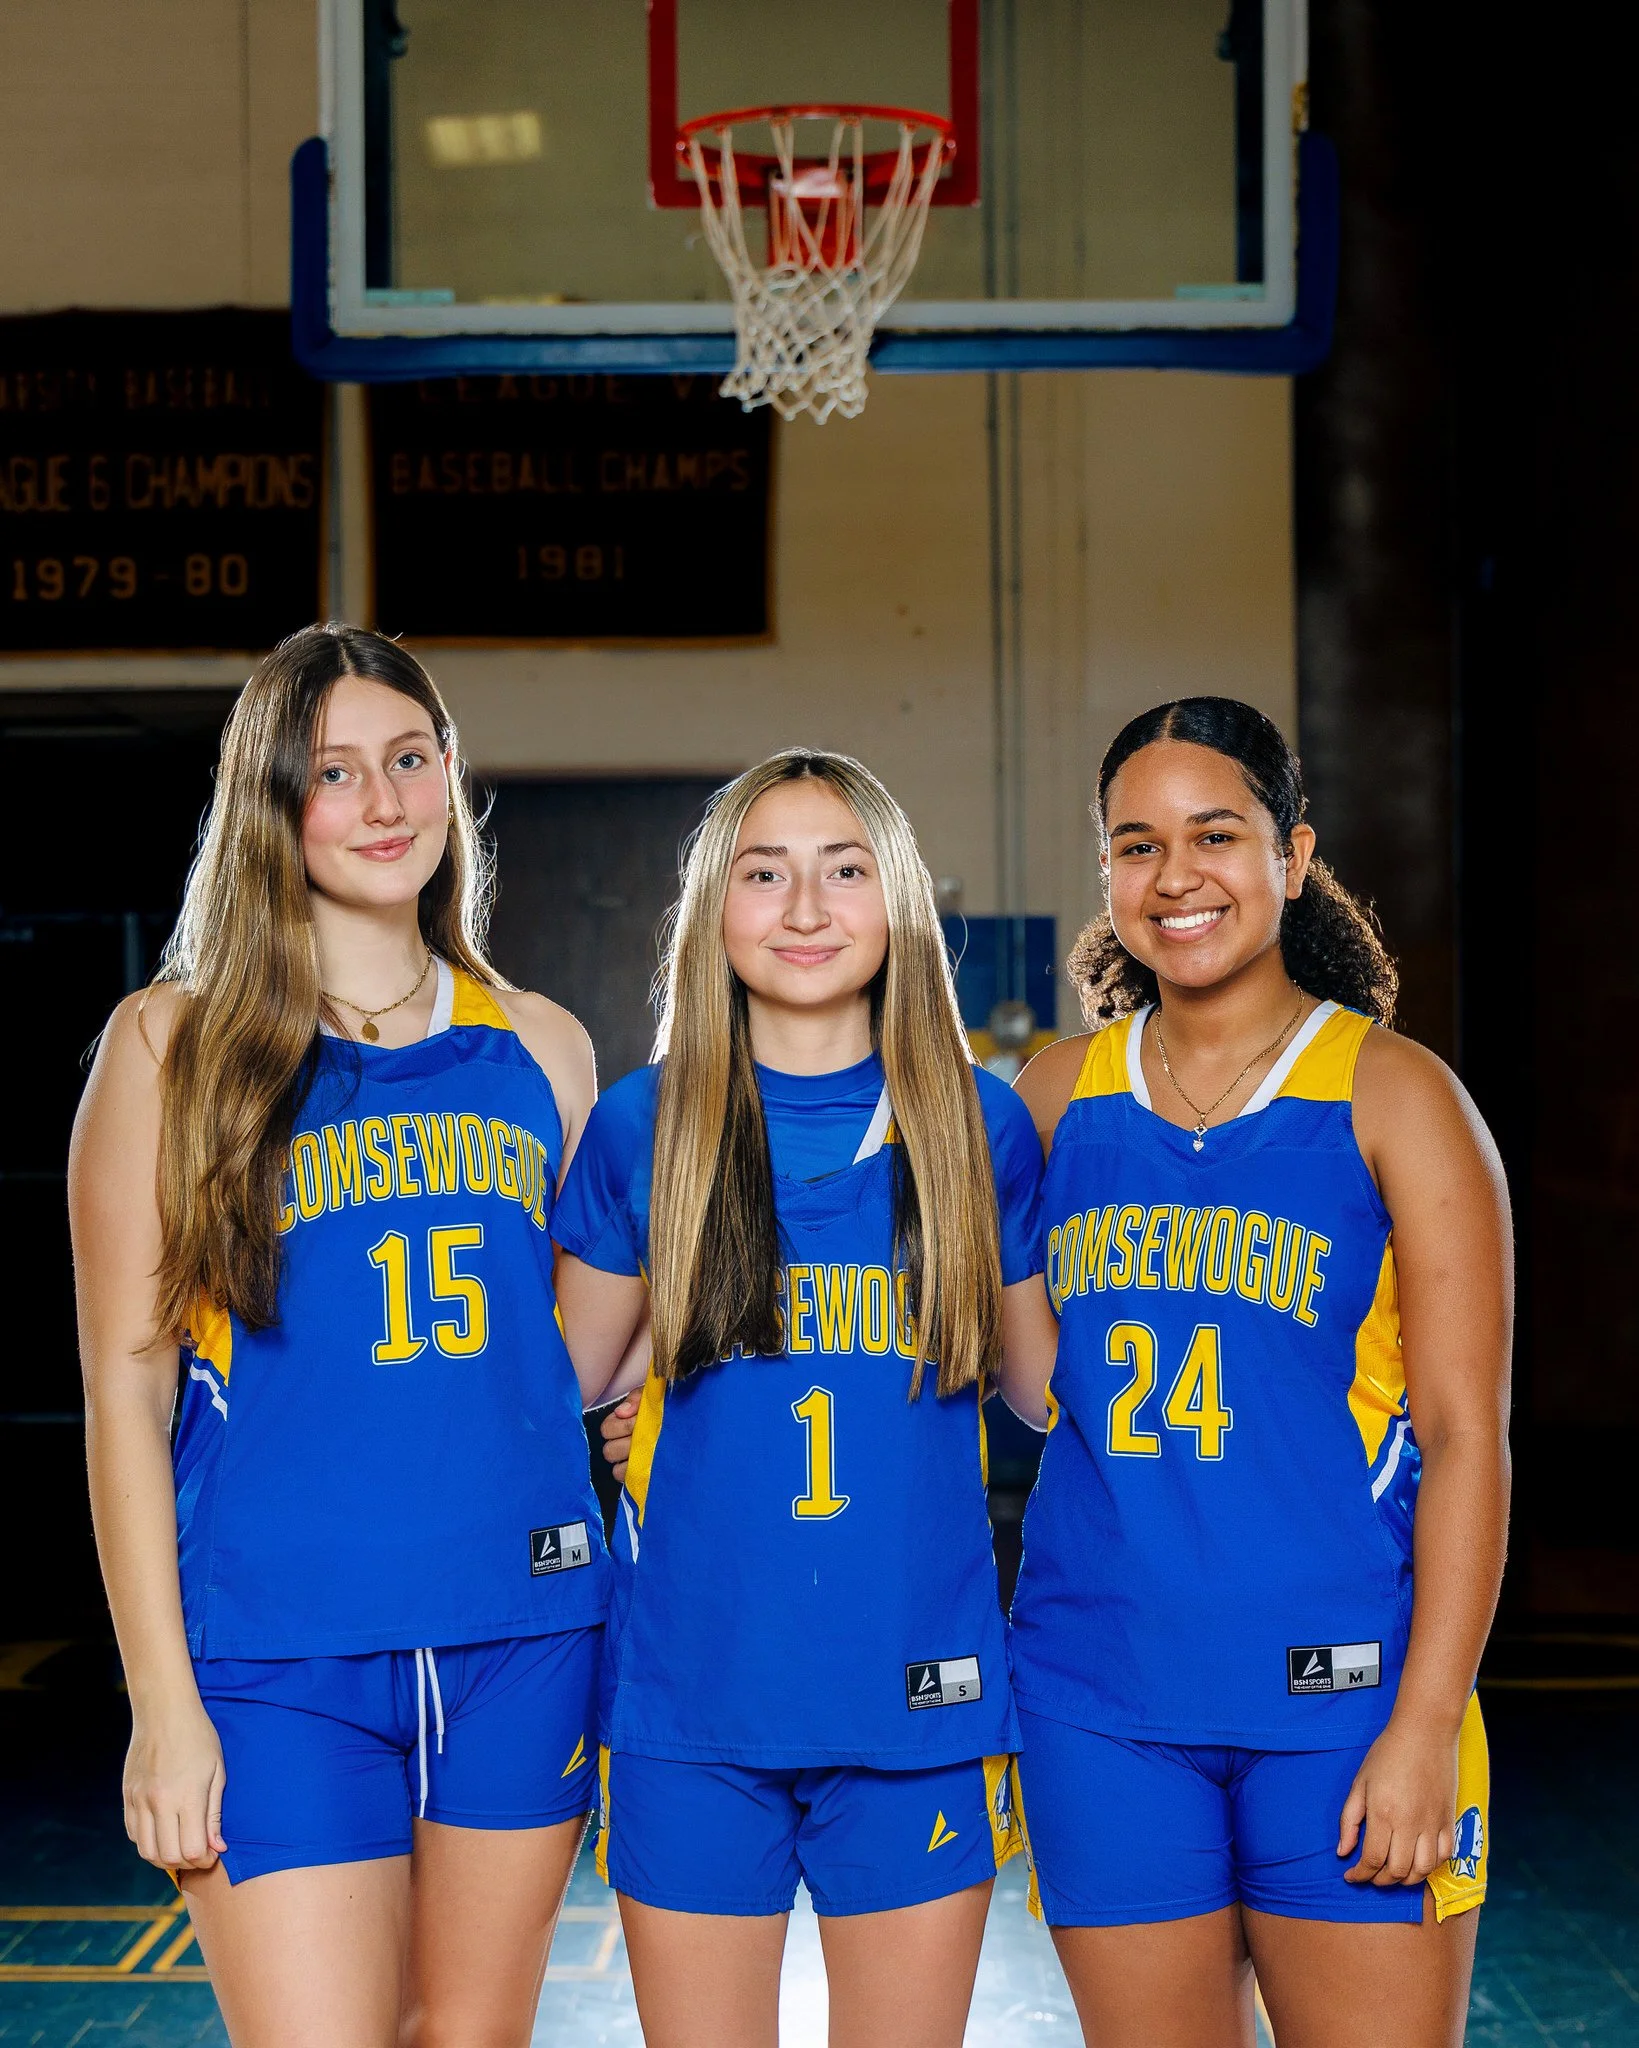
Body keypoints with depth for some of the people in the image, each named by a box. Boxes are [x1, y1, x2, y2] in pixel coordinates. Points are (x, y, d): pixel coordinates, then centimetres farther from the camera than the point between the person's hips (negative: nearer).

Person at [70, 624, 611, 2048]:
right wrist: (162, 1698, -7)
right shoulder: (172, 1043, 0)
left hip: (525, 1628, 4)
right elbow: (125, 1384, -2)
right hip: (280, 1654, -3)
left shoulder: (540, 1047, 10)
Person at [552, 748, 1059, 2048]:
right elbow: (562, 1380, 11)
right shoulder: (643, 1127, 0)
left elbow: (1048, 1380, 12)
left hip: (918, 1701, 1)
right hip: (693, 1701, 0)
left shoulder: (980, 1126, 2)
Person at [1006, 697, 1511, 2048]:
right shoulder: (1058, 1094, 8)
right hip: (1103, 1703, 3)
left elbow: (1464, 1439, -5)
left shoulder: (1393, 1095, -3)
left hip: (1341, 1693, -3)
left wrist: (1424, 1727, -12)